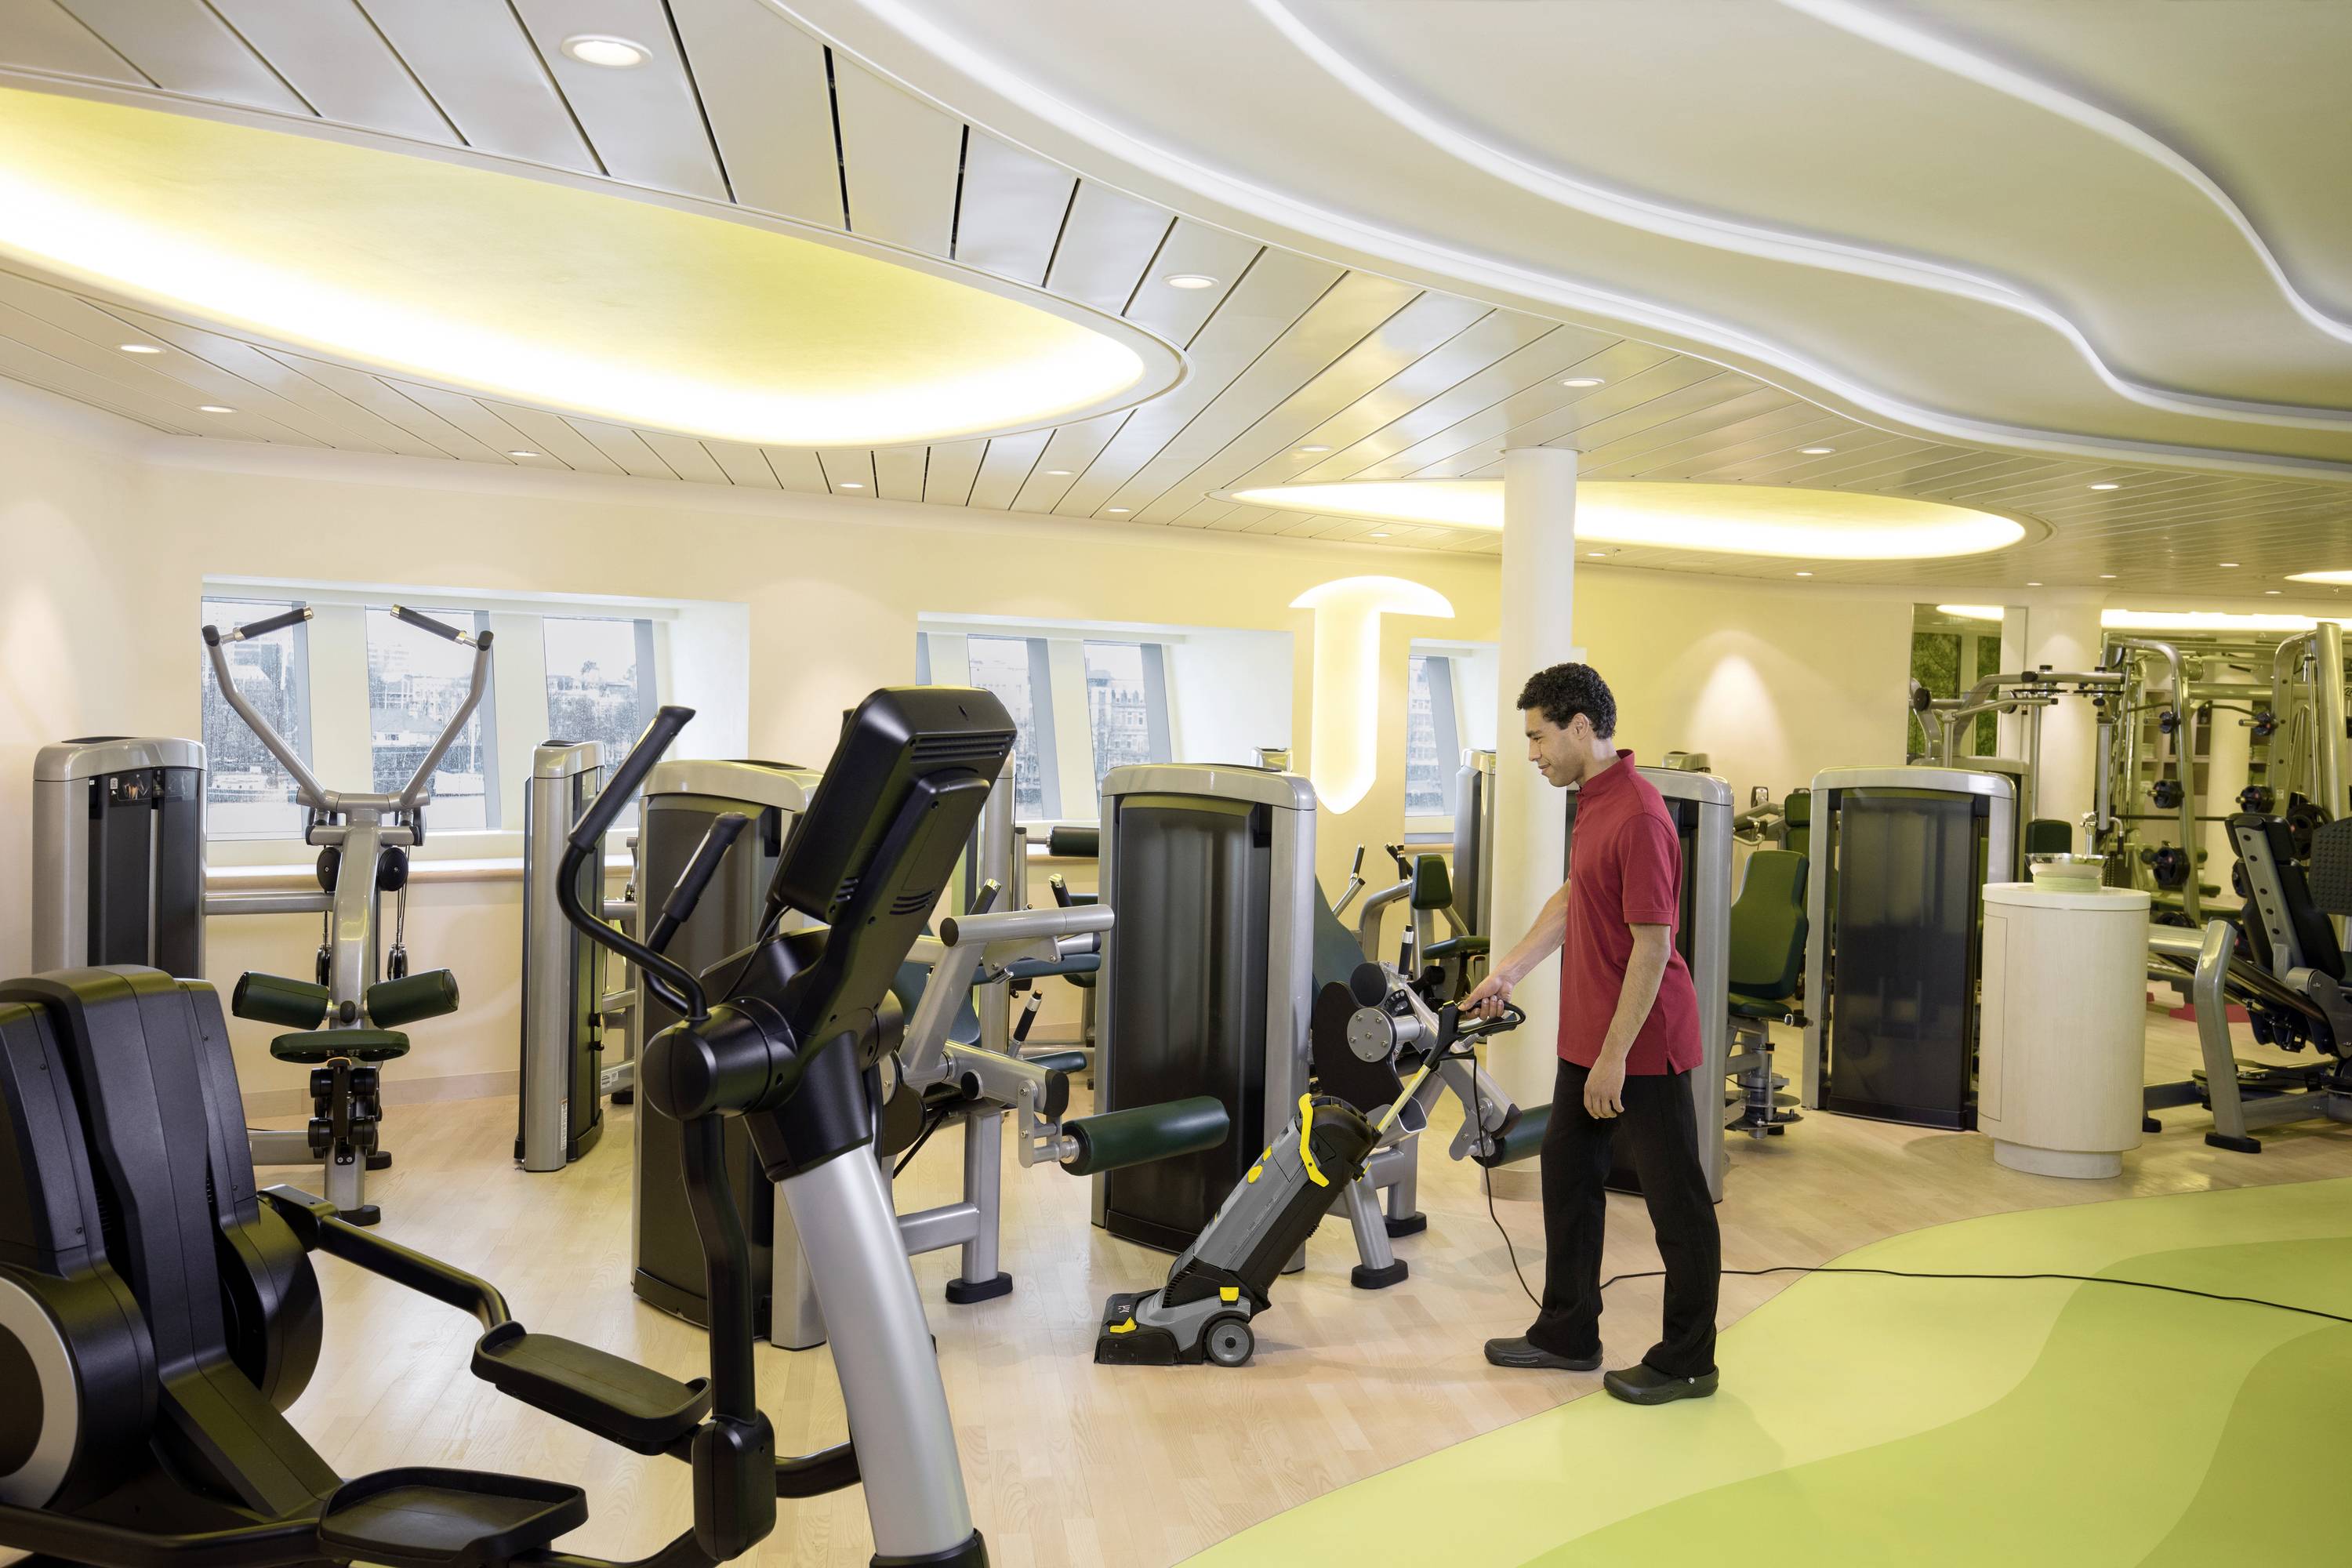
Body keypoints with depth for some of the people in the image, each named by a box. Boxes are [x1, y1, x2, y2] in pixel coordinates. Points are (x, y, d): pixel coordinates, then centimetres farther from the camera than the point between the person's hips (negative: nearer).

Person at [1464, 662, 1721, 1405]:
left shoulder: (1638, 818, -24)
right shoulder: (1594, 798, 8)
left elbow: (1652, 948, -24)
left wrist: (1615, 1055, -21)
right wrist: (1507, 971, 19)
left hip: (1644, 1044, -10)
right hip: (1589, 1036, 10)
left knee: (1676, 1202, 5)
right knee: (1567, 1173, 17)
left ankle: (1687, 1361, 19)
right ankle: (1568, 1333, 30)